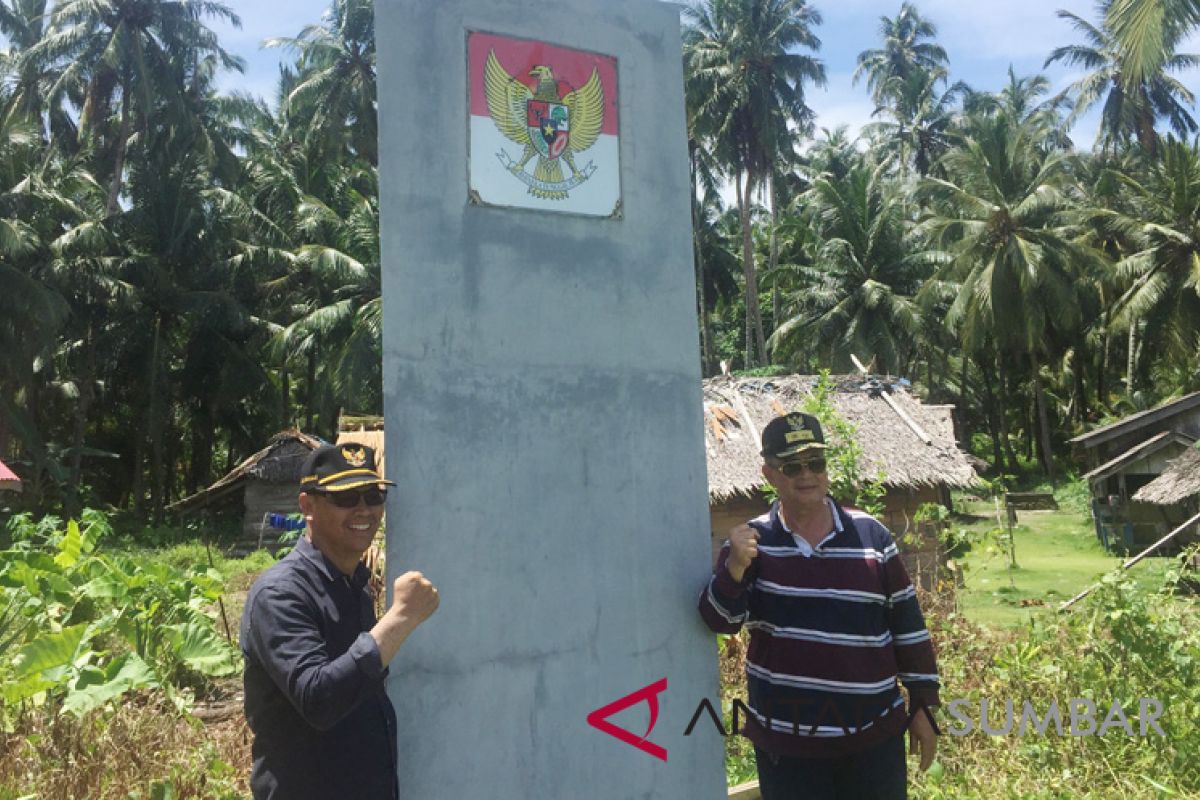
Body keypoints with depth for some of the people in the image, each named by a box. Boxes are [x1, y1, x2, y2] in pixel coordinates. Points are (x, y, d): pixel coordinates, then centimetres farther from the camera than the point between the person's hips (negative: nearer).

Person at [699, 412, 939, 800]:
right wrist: (735, 567, -29)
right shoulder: (752, 541, -2)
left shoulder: (872, 535, -1)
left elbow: (908, 625, 5)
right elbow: (720, 620, -11)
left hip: (875, 733, 1)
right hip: (784, 739, -1)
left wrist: (923, 705, 6)